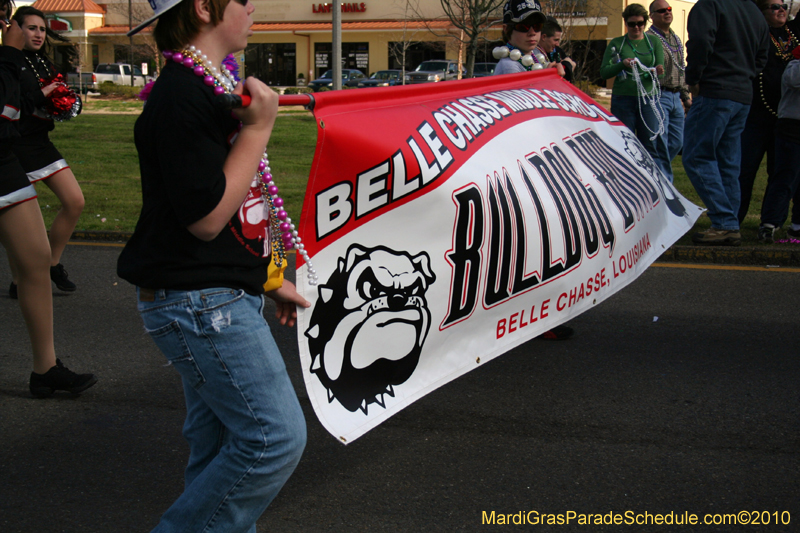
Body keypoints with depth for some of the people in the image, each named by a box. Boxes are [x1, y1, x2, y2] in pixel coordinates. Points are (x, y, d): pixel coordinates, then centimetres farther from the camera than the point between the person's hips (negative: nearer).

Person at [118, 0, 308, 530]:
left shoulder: (208, 86, 14)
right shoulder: (181, 95, -19)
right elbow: (205, 216, -22)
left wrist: (268, 279, 25)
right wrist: (258, 128, -17)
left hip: (221, 293, 10)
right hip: (197, 301, -10)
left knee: (221, 441, 16)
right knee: (275, 436, -8)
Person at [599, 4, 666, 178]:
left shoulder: (654, 42, 9)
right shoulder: (616, 44, 5)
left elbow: (660, 69, 3)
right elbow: (604, 72, -1)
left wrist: (657, 70, -21)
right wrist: (622, 64, -18)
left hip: (648, 98, 1)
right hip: (623, 100, 0)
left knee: (653, 143, -2)